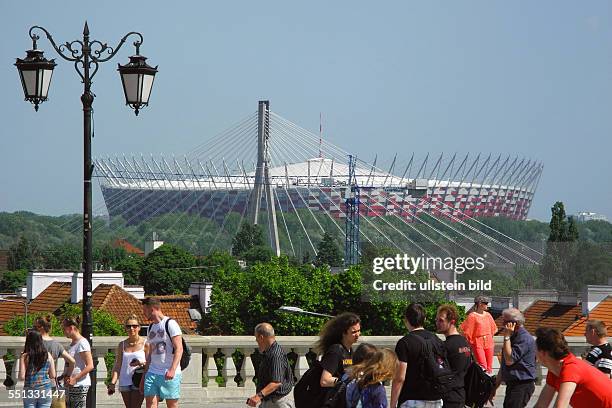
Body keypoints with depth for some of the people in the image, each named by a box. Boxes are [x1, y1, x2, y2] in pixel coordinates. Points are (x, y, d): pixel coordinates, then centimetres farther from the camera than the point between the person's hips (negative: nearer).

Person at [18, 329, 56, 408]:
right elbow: (53, 376, 5)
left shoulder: (25, 357, -7)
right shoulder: (48, 355, 1)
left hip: (30, 392, -2)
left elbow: (22, 377, -9)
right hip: (46, 392, 2)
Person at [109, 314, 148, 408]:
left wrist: (141, 363, -21)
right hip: (124, 382, 4)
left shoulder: (145, 344, 1)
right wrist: (113, 383, -1)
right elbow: (117, 365, 9)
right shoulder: (122, 345, 10)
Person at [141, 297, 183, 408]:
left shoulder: (170, 324, -6)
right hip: (152, 373, 7)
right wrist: (144, 376, 19)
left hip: (169, 374, -6)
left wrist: (172, 370, -26)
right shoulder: (151, 327, 18)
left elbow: (179, 349, -14)